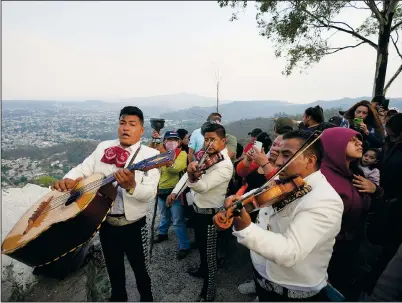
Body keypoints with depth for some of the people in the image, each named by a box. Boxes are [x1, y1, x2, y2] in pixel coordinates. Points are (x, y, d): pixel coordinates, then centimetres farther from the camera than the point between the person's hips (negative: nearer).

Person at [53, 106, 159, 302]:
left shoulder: (151, 155, -15)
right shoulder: (103, 147, 2)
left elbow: (150, 193, -23)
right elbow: (83, 168, 2)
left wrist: (131, 186, -43)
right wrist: (68, 179, -19)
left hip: (133, 225, -4)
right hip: (105, 222, 4)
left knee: (140, 269, 16)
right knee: (113, 268, 25)